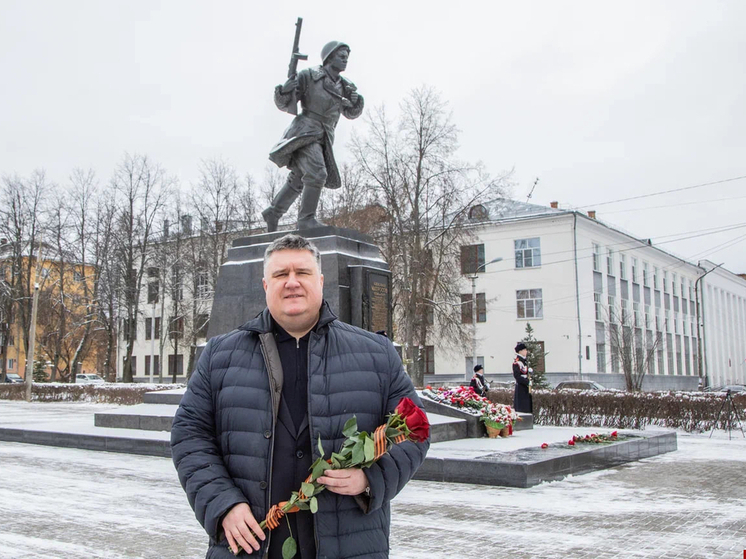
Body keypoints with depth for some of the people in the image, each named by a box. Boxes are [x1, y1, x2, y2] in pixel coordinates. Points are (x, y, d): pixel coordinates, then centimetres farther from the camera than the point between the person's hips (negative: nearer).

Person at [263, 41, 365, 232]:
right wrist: (284, 91, -23)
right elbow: (285, 105, -1)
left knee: (298, 181, 15)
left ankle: (273, 212, 29)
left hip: (323, 139, 7)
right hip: (305, 133, -7)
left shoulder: (343, 86, 11)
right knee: (317, 173, -25)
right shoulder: (309, 76, -4)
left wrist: (357, 101, 0)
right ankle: (306, 219, -18)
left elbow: (351, 113, 22)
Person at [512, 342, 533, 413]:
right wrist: (527, 382, -22)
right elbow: (517, 376, -21)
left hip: (526, 388, 10)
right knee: (521, 409, -8)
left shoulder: (525, 361, 15)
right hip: (521, 388, -10)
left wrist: (530, 370, 3)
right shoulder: (517, 362, -15)